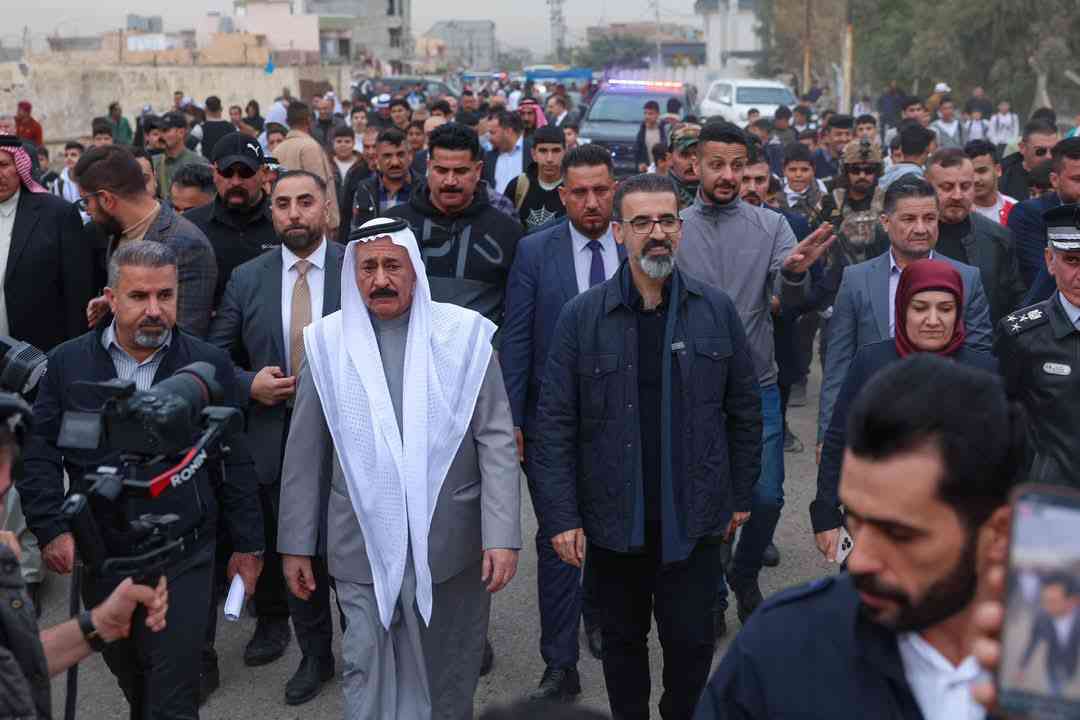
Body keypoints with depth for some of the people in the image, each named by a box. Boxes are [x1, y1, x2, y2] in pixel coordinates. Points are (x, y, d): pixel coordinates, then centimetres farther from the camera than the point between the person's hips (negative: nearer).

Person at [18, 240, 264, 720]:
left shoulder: (209, 365, -3)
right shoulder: (68, 363, -1)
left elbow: (234, 463, 1)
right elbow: (39, 455, -1)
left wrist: (247, 544, 3)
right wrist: (51, 530, -13)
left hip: (183, 558, -2)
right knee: (126, 674, 21)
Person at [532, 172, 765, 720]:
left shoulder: (716, 310, -1)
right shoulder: (582, 316, -6)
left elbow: (744, 409, 6)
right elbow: (555, 423, -6)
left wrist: (740, 496, 7)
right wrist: (560, 516, -9)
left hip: (693, 518, 0)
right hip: (613, 518, 0)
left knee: (691, 643, 7)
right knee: (623, 641, 15)